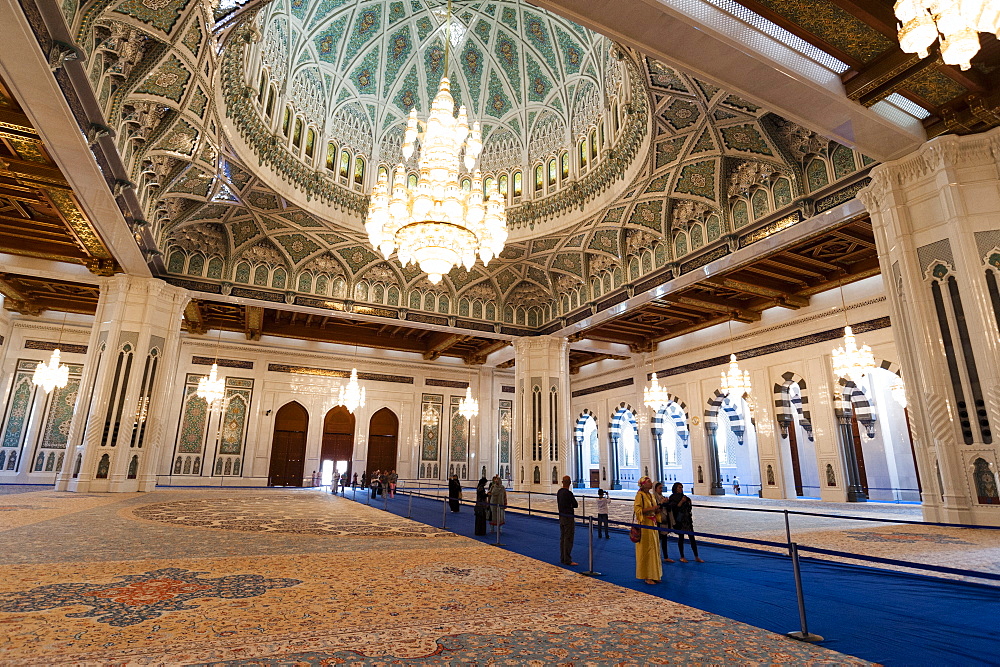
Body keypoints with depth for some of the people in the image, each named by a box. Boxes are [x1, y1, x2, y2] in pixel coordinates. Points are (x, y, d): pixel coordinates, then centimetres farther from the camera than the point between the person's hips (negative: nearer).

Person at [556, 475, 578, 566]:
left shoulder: (559, 492, 5)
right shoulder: (568, 493, -21)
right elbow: (575, 505, -12)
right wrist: (571, 505, 5)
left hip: (561, 517, 8)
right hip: (568, 518, -8)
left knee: (562, 538, 14)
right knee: (568, 539, -2)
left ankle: (562, 559, 21)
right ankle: (567, 560, 2)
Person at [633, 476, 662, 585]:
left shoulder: (650, 495, 13)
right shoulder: (640, 494, -12)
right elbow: (637, 510, -19)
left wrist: (657, 509, 3)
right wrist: (650, 508, -23)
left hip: (652, 524, 9)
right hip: (644, 525, -9)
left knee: (654, 549, 12)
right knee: (646, 550, -3)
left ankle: (654, 575, 21)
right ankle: (647, 577, 5)